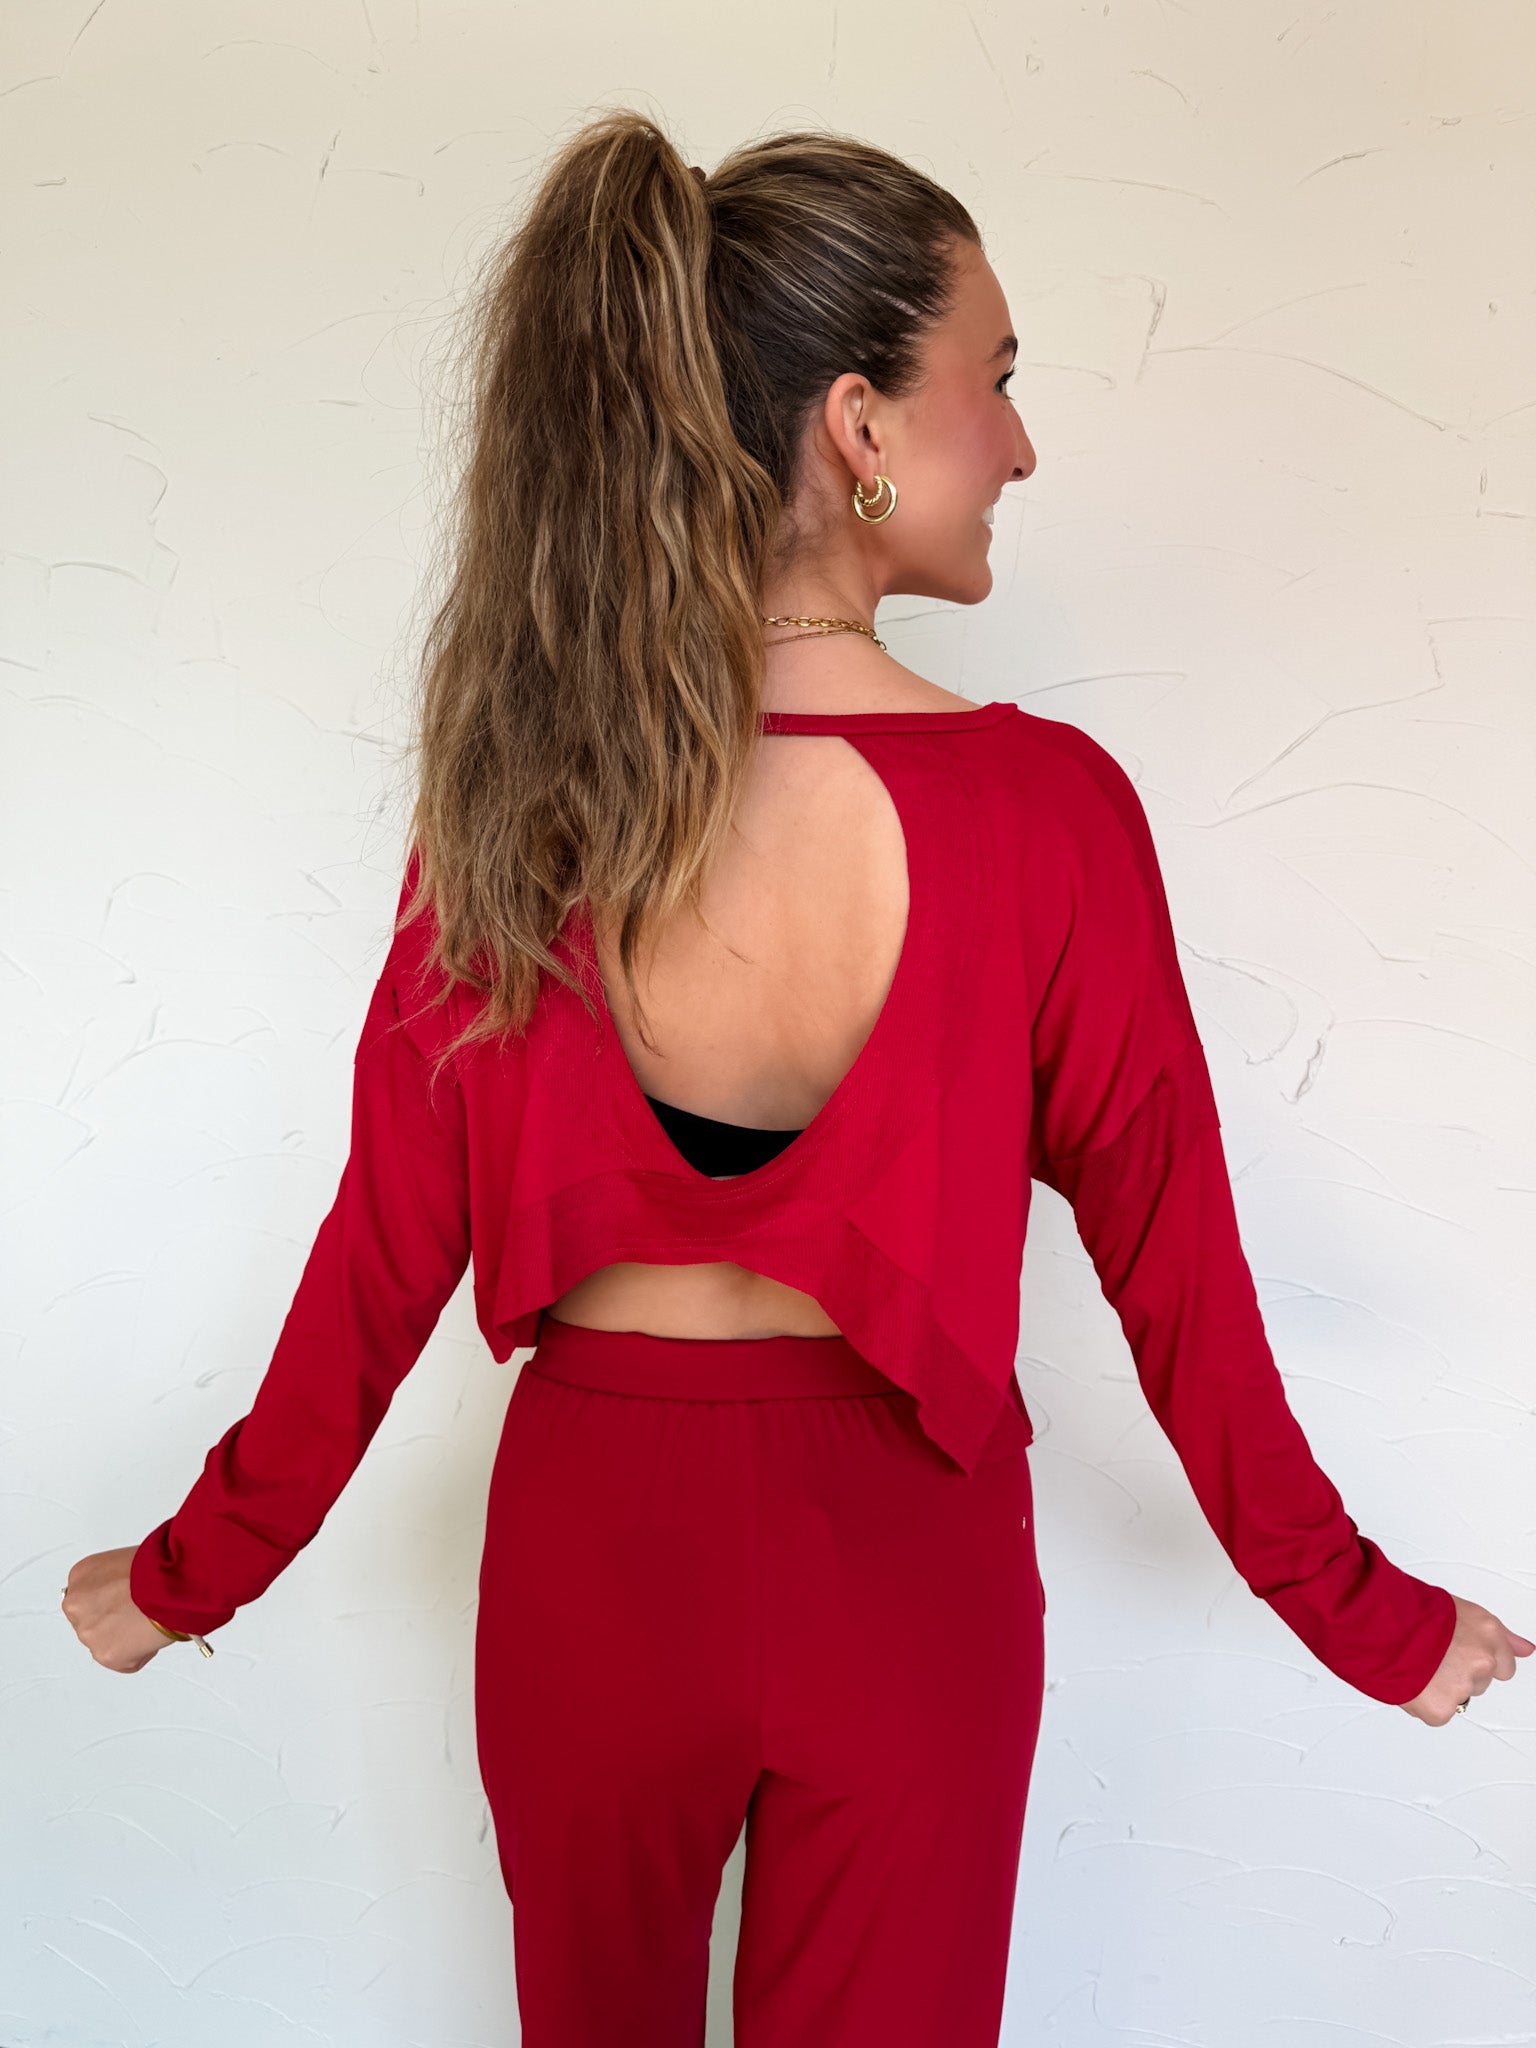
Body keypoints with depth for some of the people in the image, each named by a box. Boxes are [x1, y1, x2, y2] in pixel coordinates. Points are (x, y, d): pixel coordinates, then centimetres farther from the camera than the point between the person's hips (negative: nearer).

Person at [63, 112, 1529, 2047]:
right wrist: (1364, 1615, 5)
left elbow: (388, 1249, -9)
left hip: (592, 1545, 2)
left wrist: (197, 1568, 9)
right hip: (908, 1565, -1)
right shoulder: (1051, 813, -21)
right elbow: (1174, 1269, -12)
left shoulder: (510, 794, -15)